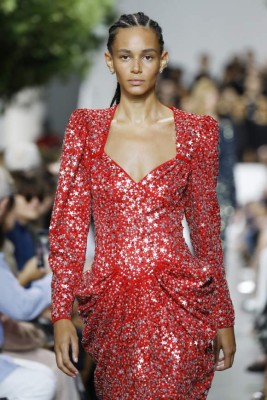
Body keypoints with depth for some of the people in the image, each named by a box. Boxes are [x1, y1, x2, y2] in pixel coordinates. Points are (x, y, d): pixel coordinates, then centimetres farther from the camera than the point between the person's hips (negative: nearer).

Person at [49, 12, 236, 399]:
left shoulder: (195, 133, 2)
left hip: (179, 308, -1)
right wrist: (62, 314, -5)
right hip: (111, 306, 1)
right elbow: (68, 226, 1)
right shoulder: (86, 128, 3)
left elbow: (206, 227, 7)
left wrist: (223, 319, 8)